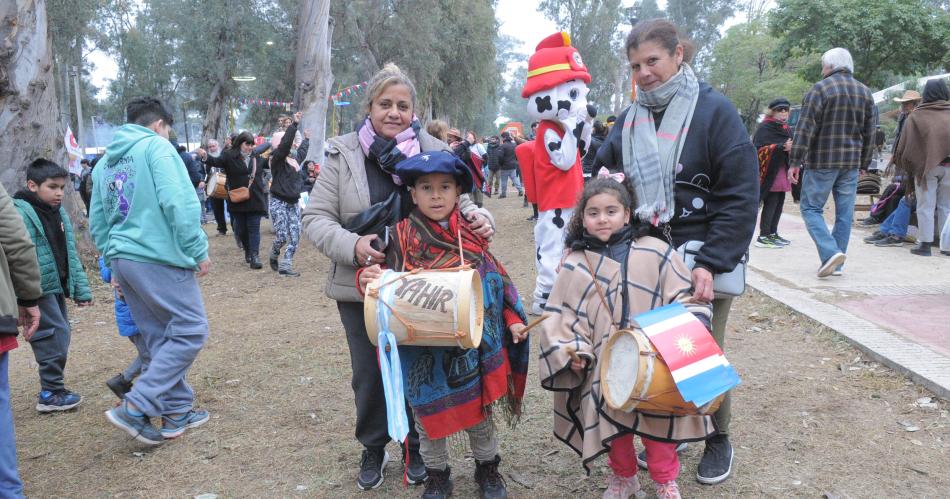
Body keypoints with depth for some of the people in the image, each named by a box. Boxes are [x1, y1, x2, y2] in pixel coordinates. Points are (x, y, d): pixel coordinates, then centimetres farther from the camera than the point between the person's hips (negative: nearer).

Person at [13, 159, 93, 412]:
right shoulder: (22, 213, -14)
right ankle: (51, 393, 3)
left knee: (60, 333, 13)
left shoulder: (59, 213, 12)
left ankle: (53, 387, 26)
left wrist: (81, 288, 13)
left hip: (56, 287, 9)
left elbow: (70, 254, 15)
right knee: (56, 334, -8)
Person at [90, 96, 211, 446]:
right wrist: (198, 251, -11)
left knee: (160, 339, 15)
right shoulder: (156, 146, -5)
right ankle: (135, 408, -7)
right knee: (190, 331, -1)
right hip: (159, 258, -8)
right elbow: (179, 203, -17)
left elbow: (97, 222, 21)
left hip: (123, 259, 8)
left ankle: (177, 411, 20)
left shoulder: (106, 161, 18)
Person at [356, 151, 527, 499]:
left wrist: (512, 320, -1)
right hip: (424, 349, -1)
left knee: (480, 411, 17)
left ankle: (487, 468, 40)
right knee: (430, 416, 13)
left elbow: (496, 278, 5)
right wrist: (368, 279, -27)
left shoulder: (471, 233, 0)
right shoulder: (402, 236, -6)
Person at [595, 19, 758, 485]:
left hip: (702, 261, -4)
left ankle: (718, 439, 27)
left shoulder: (715, 111, -9)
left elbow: (741, 196, -13)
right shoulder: (627, 120, 7)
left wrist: (711, 263, -19)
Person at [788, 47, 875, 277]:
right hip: (851, 163, 6)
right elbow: (869, 134, 16)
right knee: (844, 212, 8)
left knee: (811, 208, 2)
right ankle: (837, 264, 12)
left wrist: (795, 162, -10)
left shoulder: (820, 89, -8)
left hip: (822, 162, -6)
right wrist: (862, 163, 23)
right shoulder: (865, 92, 12)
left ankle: (830, 252, -15)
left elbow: (804, 129, -12)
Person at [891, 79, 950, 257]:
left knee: (926, 206, 3)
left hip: (926, 165, -2)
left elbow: (905, 144, -3)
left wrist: (905, 165, 7)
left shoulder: (916, 116, -3)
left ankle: (925, 243, 2)